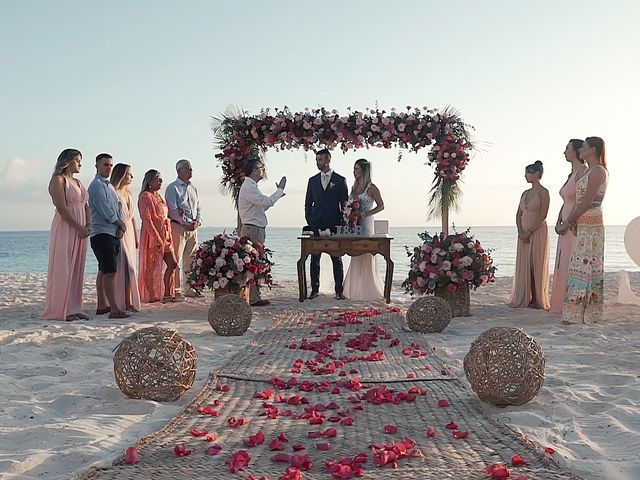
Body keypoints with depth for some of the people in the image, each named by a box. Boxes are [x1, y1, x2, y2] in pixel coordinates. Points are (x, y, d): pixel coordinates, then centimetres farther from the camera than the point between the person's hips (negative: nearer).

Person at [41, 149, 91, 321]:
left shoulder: (77, 182, 20)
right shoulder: (58, 180, -5)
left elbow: (85, 206, 15)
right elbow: (62, 208, -15)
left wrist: (88, 225, -2)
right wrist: (79, 228, -15)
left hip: (80, 231, 8)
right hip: (65, 228, -8)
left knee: (76, 270, 6)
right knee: (63, 268, -6)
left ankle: (73, 308, 10)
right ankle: (60, 310, -2)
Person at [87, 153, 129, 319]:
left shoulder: (110, 186, 20)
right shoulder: (97, 186, -9)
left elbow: (117, 209, 16)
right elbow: (106, 212, -15)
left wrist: (121, 228, -1)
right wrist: (121, 224, -2)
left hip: (113, 234, 9)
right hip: (102, 234, -9)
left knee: (103, 272, 13)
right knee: (109, 273, -14)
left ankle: (102, 305, 20)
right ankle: (114, 309, -16)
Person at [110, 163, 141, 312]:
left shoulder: (128, 193, 18)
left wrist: (136, 237, 20)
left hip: (129, 233, 8)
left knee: (130, 268, 7)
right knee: (121, 267, -7)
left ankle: (129, 302, 10)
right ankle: (119, 303, -3)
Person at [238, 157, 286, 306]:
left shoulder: (251, 186, 20)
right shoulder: (249, 187, -14)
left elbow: (262, 205, 23)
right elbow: (267, 202, -21)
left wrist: (278, 193, 20)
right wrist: (280, 190, -9)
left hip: (256, 229, 11)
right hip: (252, 229, -11)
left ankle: (255, 297, 16)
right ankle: (253, 298, -6)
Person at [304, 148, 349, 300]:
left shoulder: (340, 180, 4)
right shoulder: (313, 180, 12)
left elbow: (344, 203, 3)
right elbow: (308, 203, 14)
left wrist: (342, 223, -4)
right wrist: (309, 221, 2)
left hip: (334, 225, -3)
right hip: (316, 226, 3)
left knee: (337, 259, 2)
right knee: (314, 259, 3)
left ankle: (339, 291, 6)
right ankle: (315, 289, 10)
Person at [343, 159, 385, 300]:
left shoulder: (371, 188, -7)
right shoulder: (354, 187, 14)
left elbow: (381, 206, -6)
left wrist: (366, 214, -16)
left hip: (365, 224, -7)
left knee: (365, 257, -5)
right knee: (356, 257, 8)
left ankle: (368, 290, 4)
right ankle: (356, 290, 13)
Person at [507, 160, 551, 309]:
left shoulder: (543, 192, -6)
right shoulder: (525, 193, 14)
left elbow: (542, 216, -13)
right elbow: (519, 214, 10)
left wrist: (529, 232, -16)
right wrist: (520, 232, -5)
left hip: (538, 232, -6)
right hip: (524, 233, 6)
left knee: (536, 265, -3)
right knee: (523, 266, 5)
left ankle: (538, 300, 3)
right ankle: (523, 299, 11)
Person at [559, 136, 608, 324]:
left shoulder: (598, 171, -12)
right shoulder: (591, 171, 18)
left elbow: (586, 203, -17)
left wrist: (567, 222, -11)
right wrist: (568, 221, 5)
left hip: (590, 226, -10)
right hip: (584, 226, 10)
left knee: (583, 268, -8)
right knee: (590, 269, 9)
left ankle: (579, 315, -5)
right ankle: (589, 314, 13)